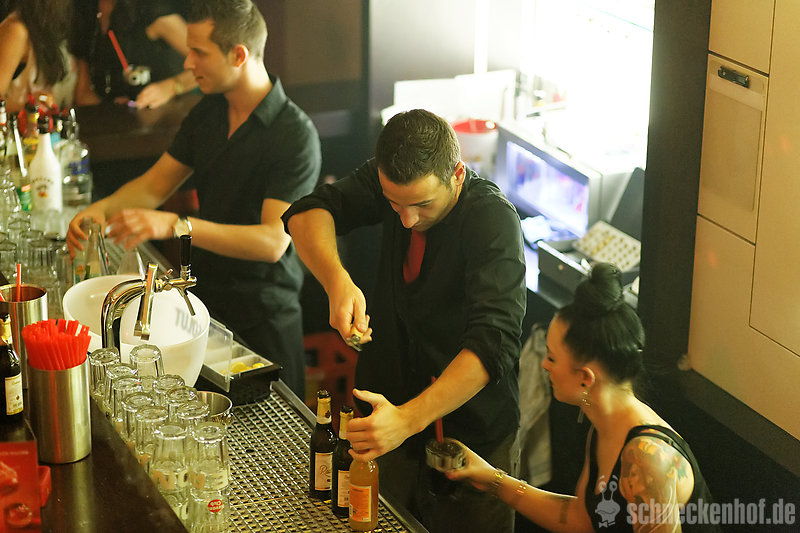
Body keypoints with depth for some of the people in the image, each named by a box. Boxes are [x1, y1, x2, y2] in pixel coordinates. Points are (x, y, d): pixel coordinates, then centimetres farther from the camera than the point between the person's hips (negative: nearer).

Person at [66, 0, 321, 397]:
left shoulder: (295, 136, -21)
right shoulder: (208, 112, 4)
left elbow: (273, 241, -28)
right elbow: (155, 184, 12)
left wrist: (175, 225, -36)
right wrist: (101, 209, -9)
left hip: (263, 321, -7)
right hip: (205, 297, 7)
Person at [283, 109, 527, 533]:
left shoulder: (493, 221, -25)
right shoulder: (394, 180, -8)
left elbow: (493, 343, -35)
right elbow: (308, 212, -15)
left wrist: (408, 418, -46)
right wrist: (337, 281, -36)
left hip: (470, 439, -4)